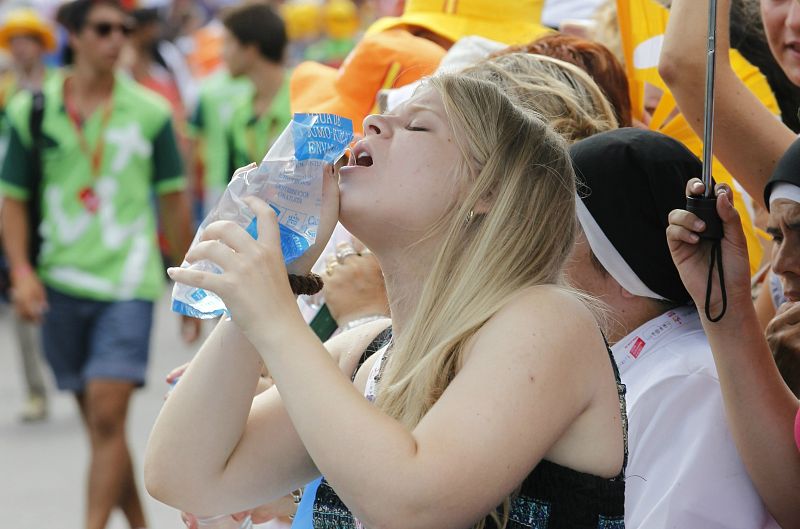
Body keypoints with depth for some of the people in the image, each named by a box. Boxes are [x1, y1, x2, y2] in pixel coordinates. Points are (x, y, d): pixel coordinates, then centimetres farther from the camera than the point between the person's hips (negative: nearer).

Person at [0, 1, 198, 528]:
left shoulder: (150, 111, 1)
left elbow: (174, 199, 9)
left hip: (127, 283, -2)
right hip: (60, 283, 2)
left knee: (108, 418, -13)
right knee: (99, 424, 10)